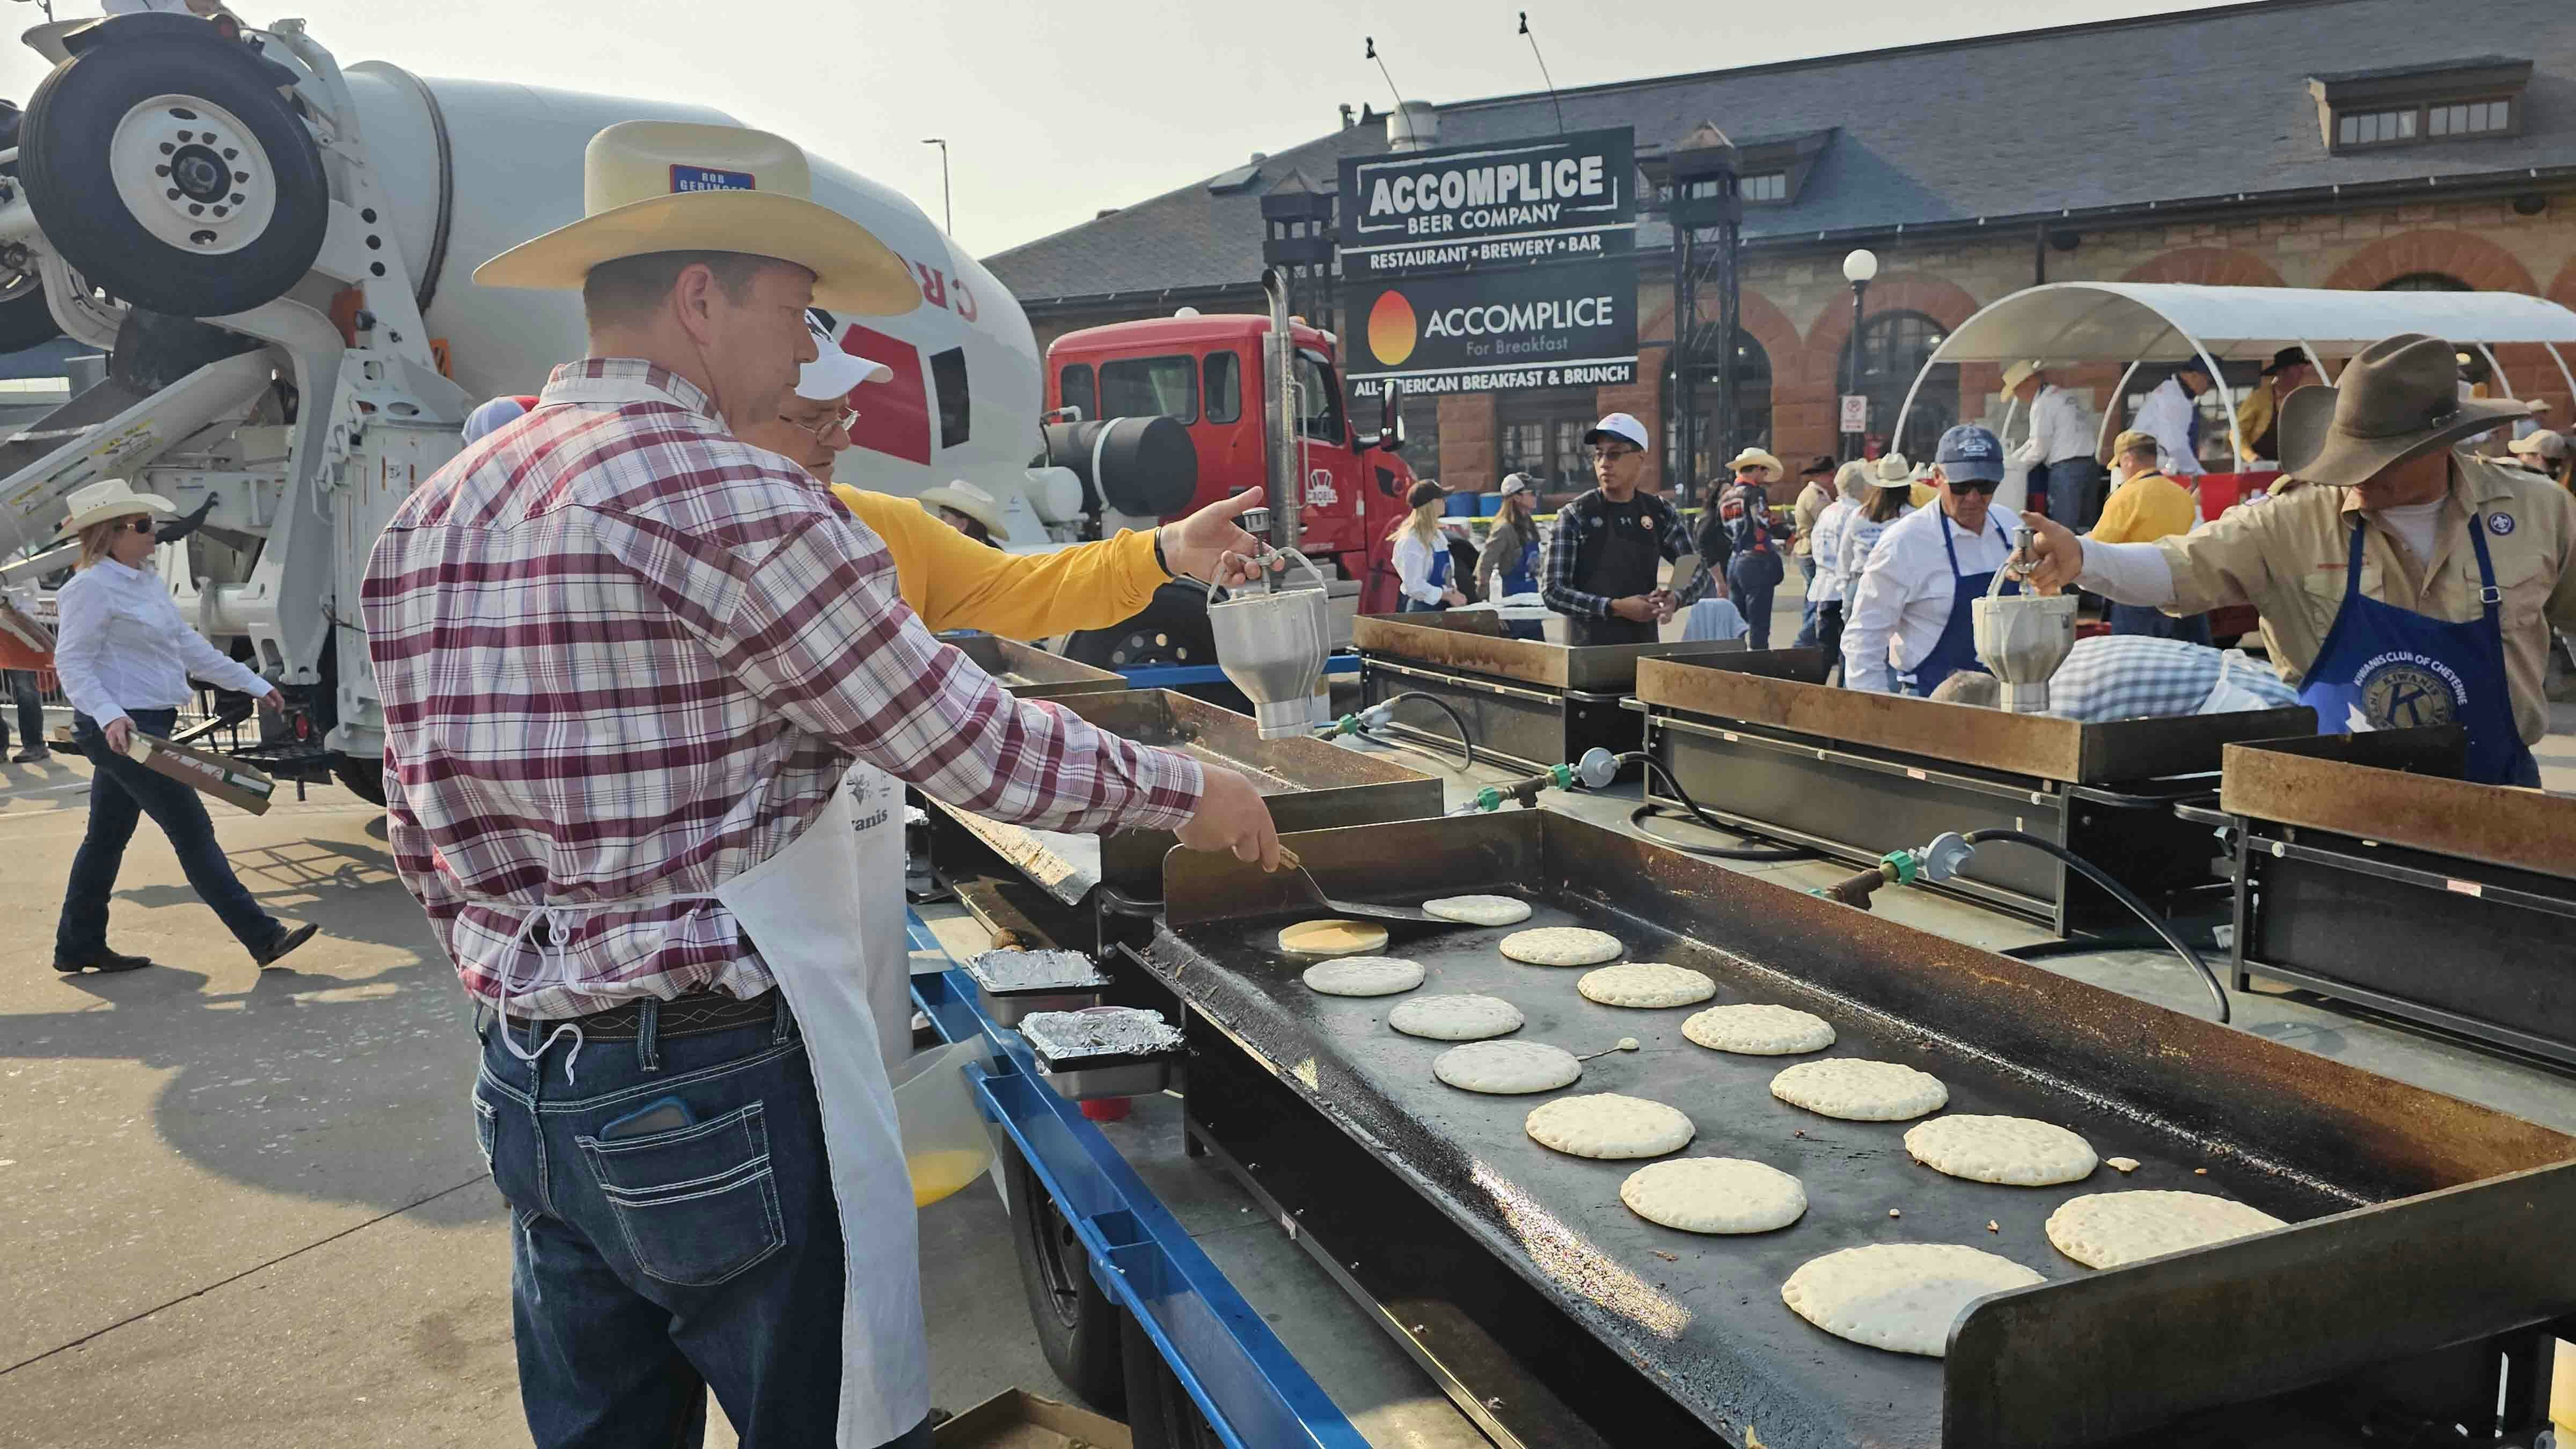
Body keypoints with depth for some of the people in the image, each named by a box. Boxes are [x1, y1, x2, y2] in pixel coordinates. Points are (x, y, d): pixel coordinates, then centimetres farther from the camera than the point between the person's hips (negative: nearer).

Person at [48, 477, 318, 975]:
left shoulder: (147, 583, 14)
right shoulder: (92, 588, -14)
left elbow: (190, 646, 19)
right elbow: (72, 663, -17)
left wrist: (253, 684, 19)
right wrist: (109, 715, -32)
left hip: (142, 729, 10)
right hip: (121, 730, -10)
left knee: (107, 837, 16)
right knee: (193, 831, -9)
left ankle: (78, 947, 27)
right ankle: (262, 937, -7)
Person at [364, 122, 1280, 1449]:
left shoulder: (433, 514, 8)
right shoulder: (719, 500, -17)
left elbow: (421, 834, 14)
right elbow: (971, 742, -14)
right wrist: (1185, 792, 0)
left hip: (530, 1087, 9)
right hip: (717, 1088, -8)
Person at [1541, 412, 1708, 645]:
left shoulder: (1660, 513, 4)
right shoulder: (1574, 516, -6)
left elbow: (1699, 573, 9)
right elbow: (1553, 592, -11)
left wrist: (1675, 599, -13)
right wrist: (1617, 607, -21)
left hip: (1645, 645, 3)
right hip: (1589, 647, -3)